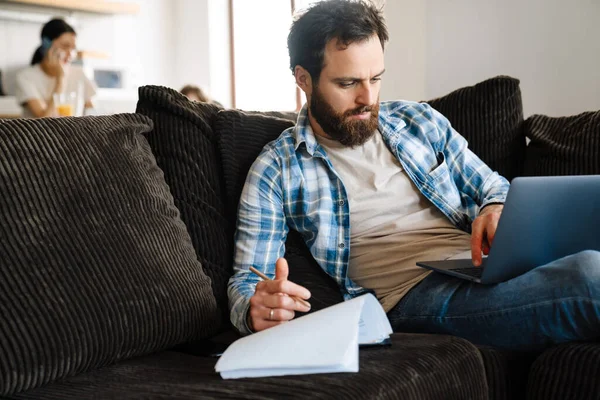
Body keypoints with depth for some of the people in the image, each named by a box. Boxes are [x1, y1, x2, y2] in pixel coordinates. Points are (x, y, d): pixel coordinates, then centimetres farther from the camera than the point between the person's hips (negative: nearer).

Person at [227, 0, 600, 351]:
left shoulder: (421, 121, 18)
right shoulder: (275, 171, 6)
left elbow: (494, 187, 24)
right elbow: (246, 283, 4)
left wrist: (497, 209, -2)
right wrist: (256, 309, -22)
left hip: (492, 262, 6)